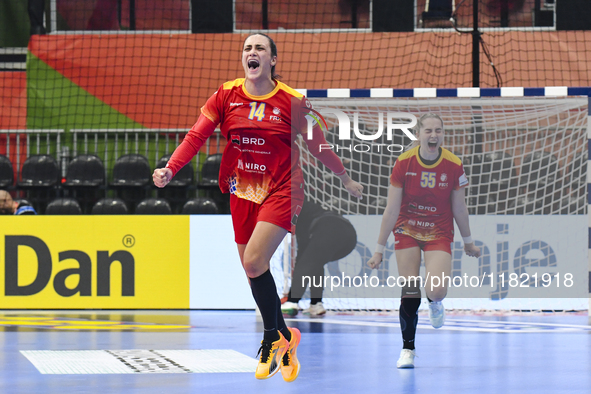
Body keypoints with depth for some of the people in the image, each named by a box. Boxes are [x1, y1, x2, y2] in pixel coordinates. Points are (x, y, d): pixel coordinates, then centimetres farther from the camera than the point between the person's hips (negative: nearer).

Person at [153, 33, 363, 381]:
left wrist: (347, 180, 14)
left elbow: (318, 145, 4)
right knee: (253, 271, 8)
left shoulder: (292, 101, -7)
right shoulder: (226, 95, 0)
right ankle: (284, 340, 26)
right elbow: (197, 136, -6)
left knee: (254, 261, -20)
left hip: (280, 190, -4)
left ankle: (273, 337, 0)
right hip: (242, 192, 4)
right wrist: (170, 170, -20)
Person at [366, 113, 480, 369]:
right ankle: (407, 349, 12)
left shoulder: (453, 166, -13)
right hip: (407, 231, 0)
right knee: (410, 291, -6)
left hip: (439, 233, 0)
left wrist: (468, 243, 11)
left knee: (436, 291, -19)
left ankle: (434, 302, 21)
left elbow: (459, 209, 1)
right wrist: (380, 249, -7)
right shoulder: (403, 163, -14)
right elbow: (391, 210, -9)